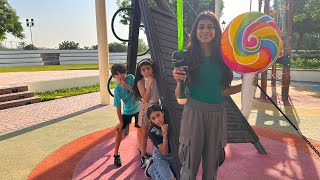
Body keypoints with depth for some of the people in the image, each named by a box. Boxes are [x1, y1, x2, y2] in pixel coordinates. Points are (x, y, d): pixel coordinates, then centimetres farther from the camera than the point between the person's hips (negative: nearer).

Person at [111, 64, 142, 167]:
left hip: (138, 109, 1)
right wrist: (121, 122, -15)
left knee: (140, 130, 8)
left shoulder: (130, 78, -19)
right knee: (119, 130, -6)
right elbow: (118, 107, -17)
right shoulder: (117, 89, -22)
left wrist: (126, 86, -35)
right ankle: (116, 155, 11)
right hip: (127, 111, -1)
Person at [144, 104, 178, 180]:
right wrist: (165, 134, -37)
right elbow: (164, 152, -26)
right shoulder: (153, 131, -25)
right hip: (161, 158, -3)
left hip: (174, 155, 4)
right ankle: (151, 168, 9)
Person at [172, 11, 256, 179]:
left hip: (217, 113, 3)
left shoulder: (223, 57, 4)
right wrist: (179, 80, -22)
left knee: (211, 165, 16)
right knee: (190, 165, 6)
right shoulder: (188, 56, -3)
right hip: (193, 111, -2)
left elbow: (223, 91, 8)